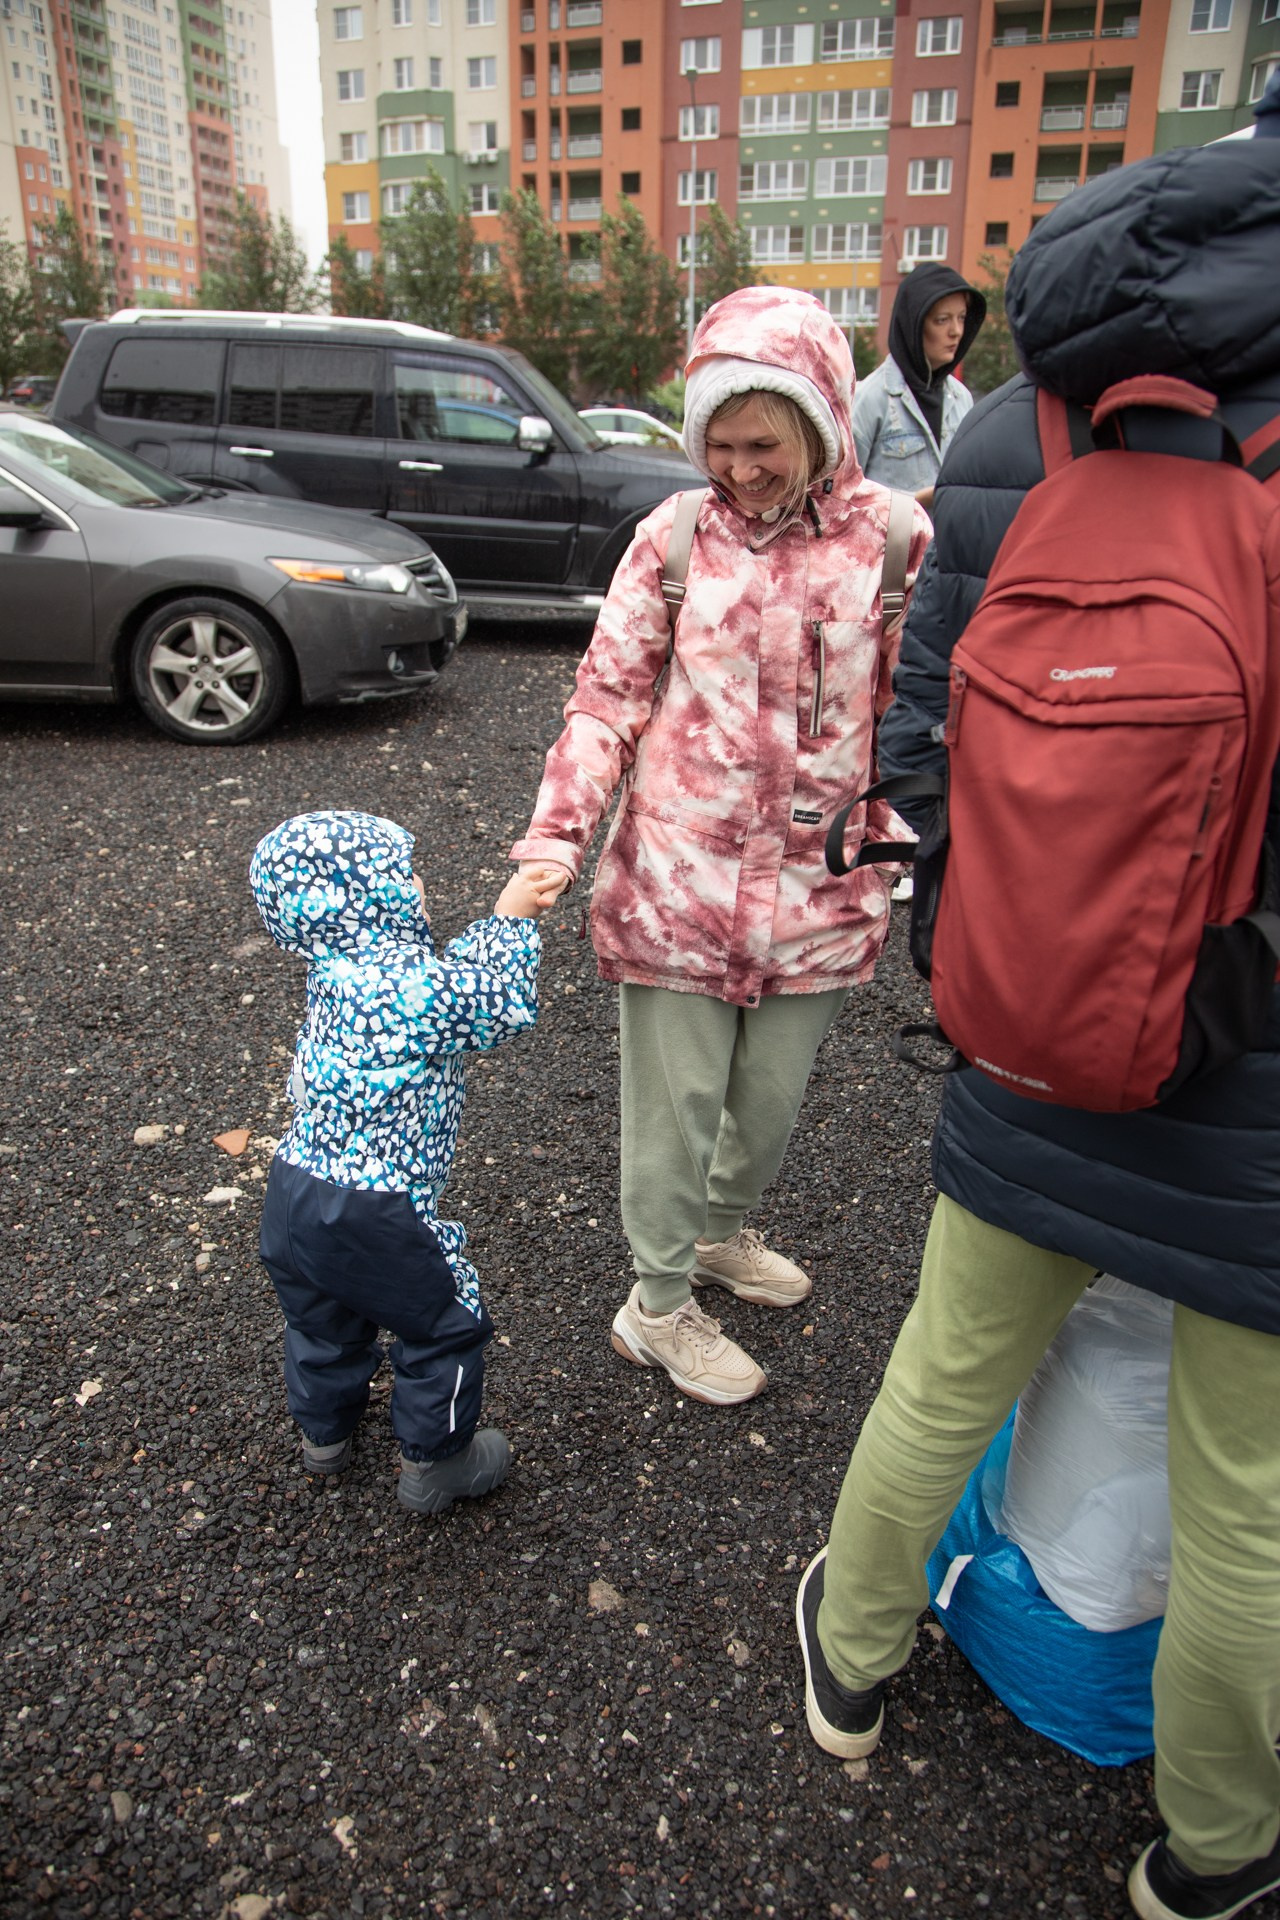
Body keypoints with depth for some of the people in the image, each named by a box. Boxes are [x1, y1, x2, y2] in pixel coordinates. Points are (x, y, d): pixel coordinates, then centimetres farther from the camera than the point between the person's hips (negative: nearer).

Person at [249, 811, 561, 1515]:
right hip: (370, 1218, -8)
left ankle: (324, 1433, 53)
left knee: (323, 1323, 30)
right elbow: (506, 1005, -13)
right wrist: (512, 922, -2)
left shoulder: (338, 973, 2)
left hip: (292, 1194, 9)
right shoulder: (404, 983, -25)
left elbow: (450, 979, 13)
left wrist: (500, 921, 11)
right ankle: (434, 1464, 31)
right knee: (448, 1326, 15)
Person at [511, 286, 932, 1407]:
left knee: (774, 1097, 17)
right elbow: (610, 694, -1)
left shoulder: (893, 540, -1)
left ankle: (721, 1234, 47)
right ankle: (660, 1307, 29)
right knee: (675, 1100, 8)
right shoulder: (675, 537, -2)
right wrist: (555, 836, -11)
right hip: (677, 881, -1)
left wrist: (903, 847, -2)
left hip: (818, 886, 2)